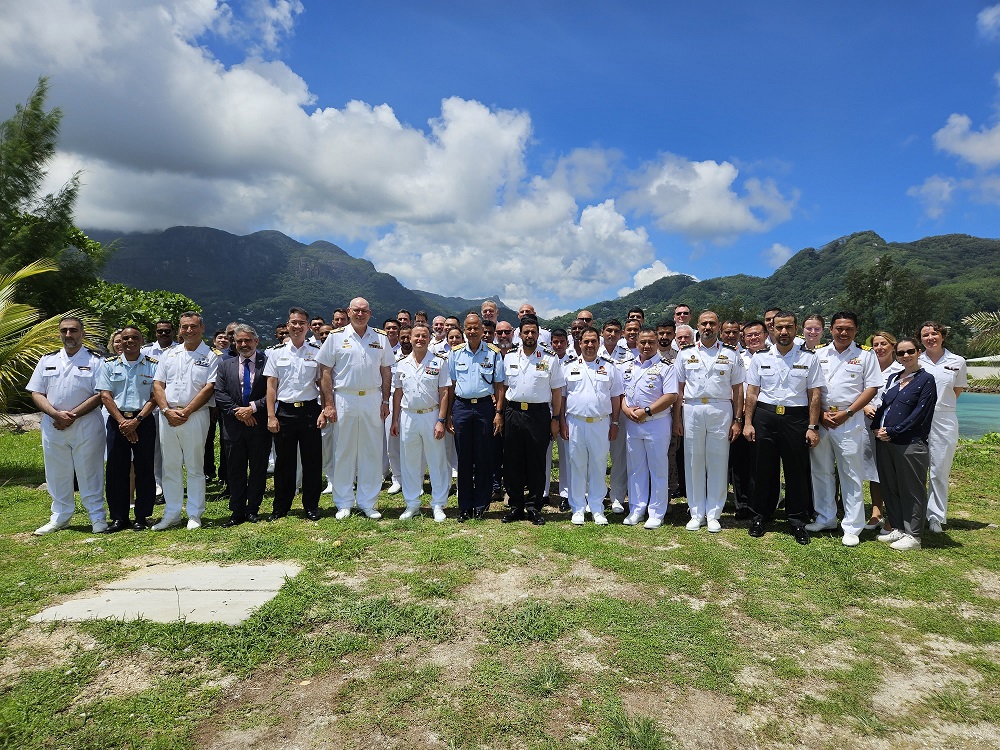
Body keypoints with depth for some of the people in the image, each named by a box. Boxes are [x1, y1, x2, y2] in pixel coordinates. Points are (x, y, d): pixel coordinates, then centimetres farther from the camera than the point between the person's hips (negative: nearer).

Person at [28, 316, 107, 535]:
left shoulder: (95, 361, 0)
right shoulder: (47, 360, 12)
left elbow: (100, 395, -7)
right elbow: (36, 394, 7)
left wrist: (72, 415, -15)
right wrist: (57, 414, -10)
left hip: (86, 425, -4)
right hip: (53, 426, 4)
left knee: (89, 473, 1)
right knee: (57, 474, 12)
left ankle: (97, 517, 9)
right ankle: (59, 517, 24)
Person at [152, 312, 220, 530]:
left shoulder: (212, 356, 0)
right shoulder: (169, 355, 13)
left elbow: (209, 388, -8)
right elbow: (158, 385, 9)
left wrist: (185, 412, -13)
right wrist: (167, 411, -7)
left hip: (195, 416, -4)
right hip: (167, 417, 4)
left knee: (195, 468, 3)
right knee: (170, 467, 10)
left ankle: (194, 515, 11)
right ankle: (172, 514, 20)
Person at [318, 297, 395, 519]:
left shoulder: (381, 338, 7)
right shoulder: (336, 337, 2)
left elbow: (386, 372, 10)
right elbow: (326, 372, 1)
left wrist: (385, 401, 4)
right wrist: (329, 404, -6)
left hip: (373, 399, 2)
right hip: (344, 399, -2)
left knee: (372, 452, 5)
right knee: (344, 452, 5)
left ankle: (368, 503, 16)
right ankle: (344, 503, 16)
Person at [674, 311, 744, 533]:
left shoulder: (731, 353, 7)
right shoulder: (685, 353, 9)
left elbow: (737, 389, 6)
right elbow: (678, 388, 9)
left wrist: (737, 420, 0)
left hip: (721, 410, -1)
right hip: (692, 410, 1)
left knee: (718, 463, 3)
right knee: (694, 462, 5)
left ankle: (713, 514, 15)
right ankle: (696, 514, 15)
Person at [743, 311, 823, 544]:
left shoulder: (809, 358, 3)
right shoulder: (760, 357, 6)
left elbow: (814, 394, 1)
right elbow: (752, 392, 6)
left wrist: (813, 426, -4)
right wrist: (748, 422, 1)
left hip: (796, 417, -1)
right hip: (764, 416, 1)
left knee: (797, 470, 5)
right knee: (764, 468, 8)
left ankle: (798, 521, 19)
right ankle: (759, 516, 22)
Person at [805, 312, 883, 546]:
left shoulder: (865, 355, 3)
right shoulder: (819, 354, 9)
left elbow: (871, 388, -2)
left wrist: (846, 414, -11)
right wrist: (820, 414, -4)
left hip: (850, 422, -3)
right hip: (820, 420, 3)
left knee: (851, 474, 1)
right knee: (820, 470, 10)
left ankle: (852, 527, 9)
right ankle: (825, 518, 24)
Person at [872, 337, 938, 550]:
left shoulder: (926, 379, -4)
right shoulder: (893, 378, 14)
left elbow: (919, 414, -11)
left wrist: (893, 432, -15)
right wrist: (877, 428, -1)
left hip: (910, 443, -6)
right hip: (885, 442, 6)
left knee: (912, 490, 2)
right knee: (890, 487, 12)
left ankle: (912, 535, 11)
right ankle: (898, 528, 24)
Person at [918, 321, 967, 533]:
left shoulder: (957, 362, 4)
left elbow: (957, 392, 11)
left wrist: (940, 406, 4)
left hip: (944, 421, 0)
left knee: (940, 471, 5)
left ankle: (936, 517, 15)